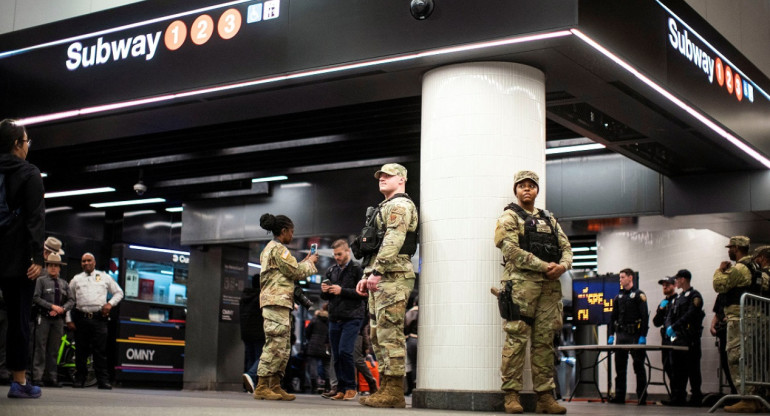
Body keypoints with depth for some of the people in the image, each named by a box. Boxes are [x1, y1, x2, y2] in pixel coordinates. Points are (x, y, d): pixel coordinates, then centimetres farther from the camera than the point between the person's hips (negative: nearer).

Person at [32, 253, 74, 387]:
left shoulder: (64, 283, 16)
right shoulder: (41, 281, 3)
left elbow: (71, 300, 11)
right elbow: (36, 298, -6)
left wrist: (62, 309, -7)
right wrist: (52, 306, -12)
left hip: (58, 319, 4)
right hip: (44, 318, -4)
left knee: (53, 350, 5)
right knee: (40, 348, -6)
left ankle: (51, 378, 7)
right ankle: (37, 377, -6)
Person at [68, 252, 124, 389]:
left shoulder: (104, 277, 14)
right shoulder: (76, 279, 15)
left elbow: (119, 292, 20)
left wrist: (110, 303, 1)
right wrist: (69, 320, 6)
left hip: (99, 318, -1)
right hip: (81, 318, 1)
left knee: (100, 351, -6)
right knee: (81, 351, 3)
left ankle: (103, 380, -7)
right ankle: (79, 379, 12)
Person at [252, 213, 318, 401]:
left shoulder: (270, 248, 25)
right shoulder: (278, 248, -7)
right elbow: (295, 272, -8)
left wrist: (305, 262, 21)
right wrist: (310, 262, 8)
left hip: (279, 303, 11)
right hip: (277, 301, -11)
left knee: (284, 347, 8)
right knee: (276, 344, -13)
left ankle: (275, 386, 6)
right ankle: (262, 387, -14)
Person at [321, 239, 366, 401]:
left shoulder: (356, 269, -1)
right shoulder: (331, 270, 16)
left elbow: (362, 293, -10)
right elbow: (325, 297, 21)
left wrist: (342, 291, -15)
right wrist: (324, 291, -1)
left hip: (352, 318, -6)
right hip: (334, 319, 6)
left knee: (344, 351, -16)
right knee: (336, 356, 6)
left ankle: (351, 387, -3)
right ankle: (341, 389, 14)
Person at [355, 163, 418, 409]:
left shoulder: (400, 204, -5)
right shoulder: (386, 207, 28)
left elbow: (393, 241, -19)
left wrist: (377, 271, -25)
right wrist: (367, 276, 21)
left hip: (392, 277, -11)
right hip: (380, 278, 11)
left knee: (390, 333, -13)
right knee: (378, 333, 10)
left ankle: (394, 392, -14)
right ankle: (386, 389, 12)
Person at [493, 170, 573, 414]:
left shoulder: (549, 220, 24)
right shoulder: (509, 217, 5)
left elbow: (566, 247, 17)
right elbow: (511, 249, -10)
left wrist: (562, 265, -7)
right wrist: (544, 266, -15)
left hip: (550, 285, 5)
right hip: (521, 283, -5)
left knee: (545, 341, 5)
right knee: (516, 339, -9)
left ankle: (545, 396, 7)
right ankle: (511, 395, -6)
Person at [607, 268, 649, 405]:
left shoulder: (638, 295, -1)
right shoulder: (618, 297, 16)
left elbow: (645, 316, -8)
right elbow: (613, 317, 17)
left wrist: (643, 336, -15)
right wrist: (611, 335, 7)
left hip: (635, 335, -6)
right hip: (621, 335, 6)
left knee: (639, 366, -2)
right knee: (620, 367, 4)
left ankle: (642, 397, 1)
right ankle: (619, 396, 6)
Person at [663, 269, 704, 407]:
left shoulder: (694, 295, -4)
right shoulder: (679, 297, 21)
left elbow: (690, 315, -17)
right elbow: (671, 315, 17)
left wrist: (674, 326, -17)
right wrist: (669, 327, -3)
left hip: (690, 339, -8)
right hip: (677, 338, 8)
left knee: (692, 369, -4)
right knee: (678, 369, 6)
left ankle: (696, 398, 0)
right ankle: (678, 398, 8)